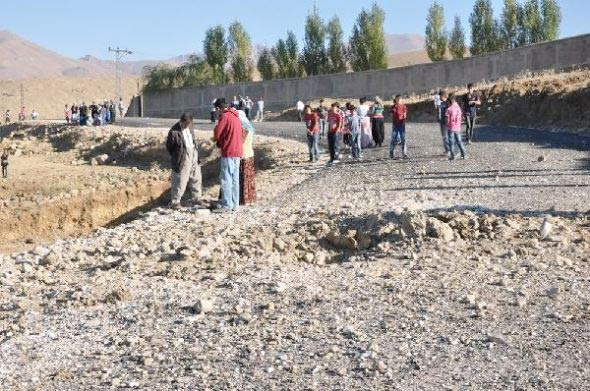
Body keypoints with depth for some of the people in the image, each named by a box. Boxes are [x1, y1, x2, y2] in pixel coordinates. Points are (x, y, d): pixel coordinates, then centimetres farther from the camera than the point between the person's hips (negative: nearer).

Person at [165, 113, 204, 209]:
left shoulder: (189, 127, 3)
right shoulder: (174, 132, -18)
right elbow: (169, 146, -7)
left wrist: (195, 150, 13)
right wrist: (176, 156, 0)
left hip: (193, 155, 7)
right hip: (183, 159, -7)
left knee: (196, 179, 15)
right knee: (180, 181, -2)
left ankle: (197, 199, 28)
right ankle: (174, 202, 10)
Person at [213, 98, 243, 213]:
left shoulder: (225, 116, -11)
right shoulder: (236, 116, 14)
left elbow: (217, 133, -13)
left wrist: (215, 139, 9)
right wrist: (220, 141, 14)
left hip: (229, 152, -8)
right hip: (238, 151, 9)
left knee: (226, 179, -5)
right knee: (235, 179, 10)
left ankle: (227, 205, -5)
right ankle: (235, 204, 14)